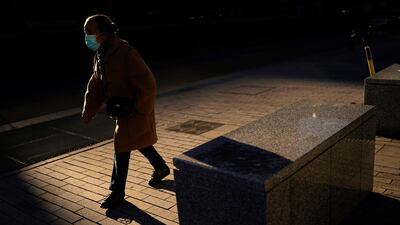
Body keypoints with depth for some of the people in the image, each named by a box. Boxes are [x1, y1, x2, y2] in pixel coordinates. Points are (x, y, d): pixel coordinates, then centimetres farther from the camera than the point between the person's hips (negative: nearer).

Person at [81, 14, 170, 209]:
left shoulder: (126, 54, -27)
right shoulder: (101, 54, 2)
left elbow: (147, 84, -25)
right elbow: (96, 85, 10)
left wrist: (135, 109, -22)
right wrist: (88, 111, 7)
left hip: (136, 110, -8)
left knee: (122, 148, -2)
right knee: (138, 142, 21)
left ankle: (117, 192, 13)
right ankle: (161, 168, 44)